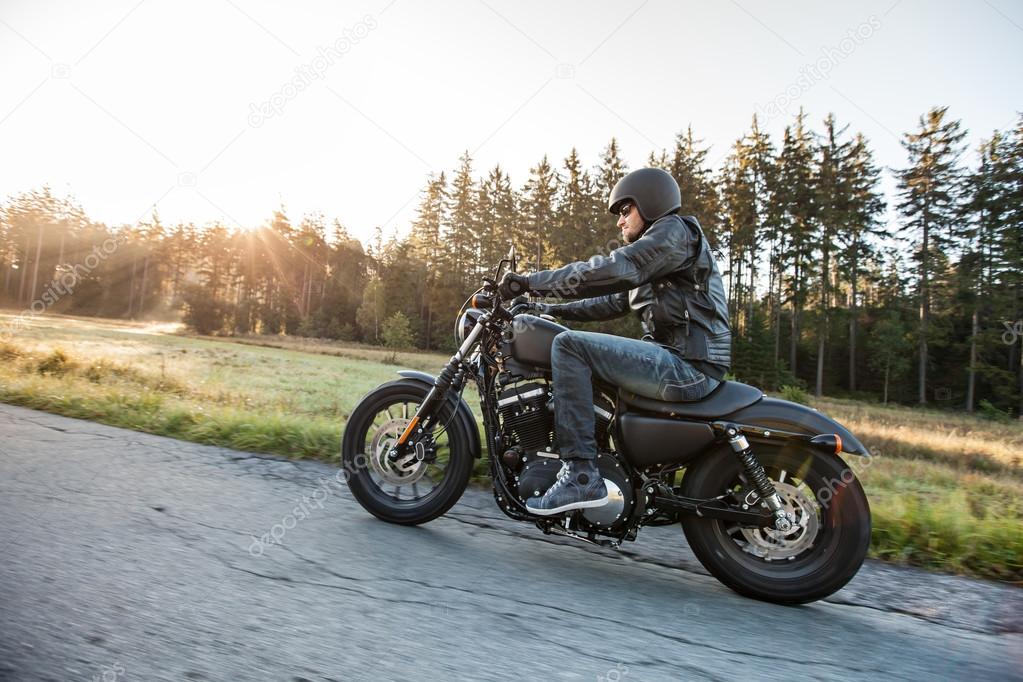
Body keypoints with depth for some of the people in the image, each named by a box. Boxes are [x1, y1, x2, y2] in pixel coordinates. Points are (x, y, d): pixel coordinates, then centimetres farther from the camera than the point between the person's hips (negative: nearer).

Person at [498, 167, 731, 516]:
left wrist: (531, 281, -16)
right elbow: (613, 301, 23)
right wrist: (548, 308, 15)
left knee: (569, 345, -19)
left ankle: (582, 477, -21)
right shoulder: (648, 257, 26)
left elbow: (609, 271, -19)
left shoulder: (674, 229, -5)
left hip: (688, 365, -11)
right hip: (680, 361, 11)